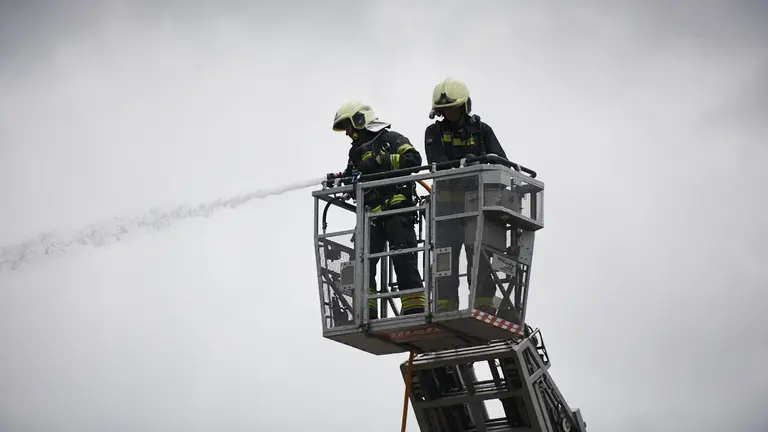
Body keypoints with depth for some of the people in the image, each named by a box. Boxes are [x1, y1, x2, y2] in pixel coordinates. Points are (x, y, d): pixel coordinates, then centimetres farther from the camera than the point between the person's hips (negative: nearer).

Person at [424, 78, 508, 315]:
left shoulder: (482, 130, 8)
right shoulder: (434, 132, 7)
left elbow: (500, 160, -1)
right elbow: (437, 163, -10)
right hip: (447, 203, 0)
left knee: (480, 256, -5)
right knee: (445, 257, -1)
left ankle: (484, 304, -3)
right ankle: (445, 309, 0)